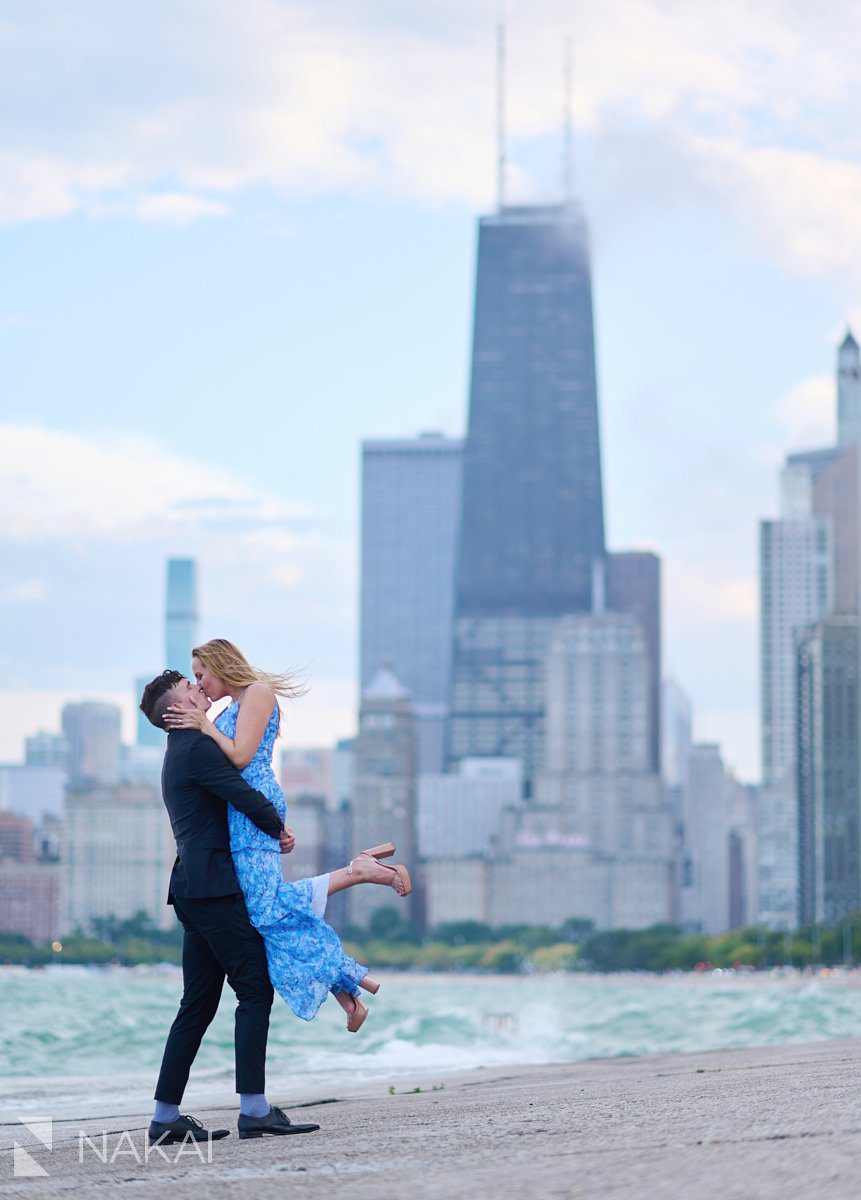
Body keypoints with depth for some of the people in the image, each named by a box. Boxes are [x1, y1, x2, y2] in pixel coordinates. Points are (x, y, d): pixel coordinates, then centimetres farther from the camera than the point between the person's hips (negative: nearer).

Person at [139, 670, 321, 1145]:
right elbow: (247, 798, -18)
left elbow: (232, 803, 25)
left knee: (198, 1003, 10)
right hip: (214, 886, -10)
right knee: (255, 988, -10)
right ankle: (254, 1110, -13)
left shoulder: (181, 752, 23)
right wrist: (279, 829, 2)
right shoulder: (197, 748, -10)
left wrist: (272, 828, 8)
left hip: (195, 888, 10)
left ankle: (166, 1117, 9)